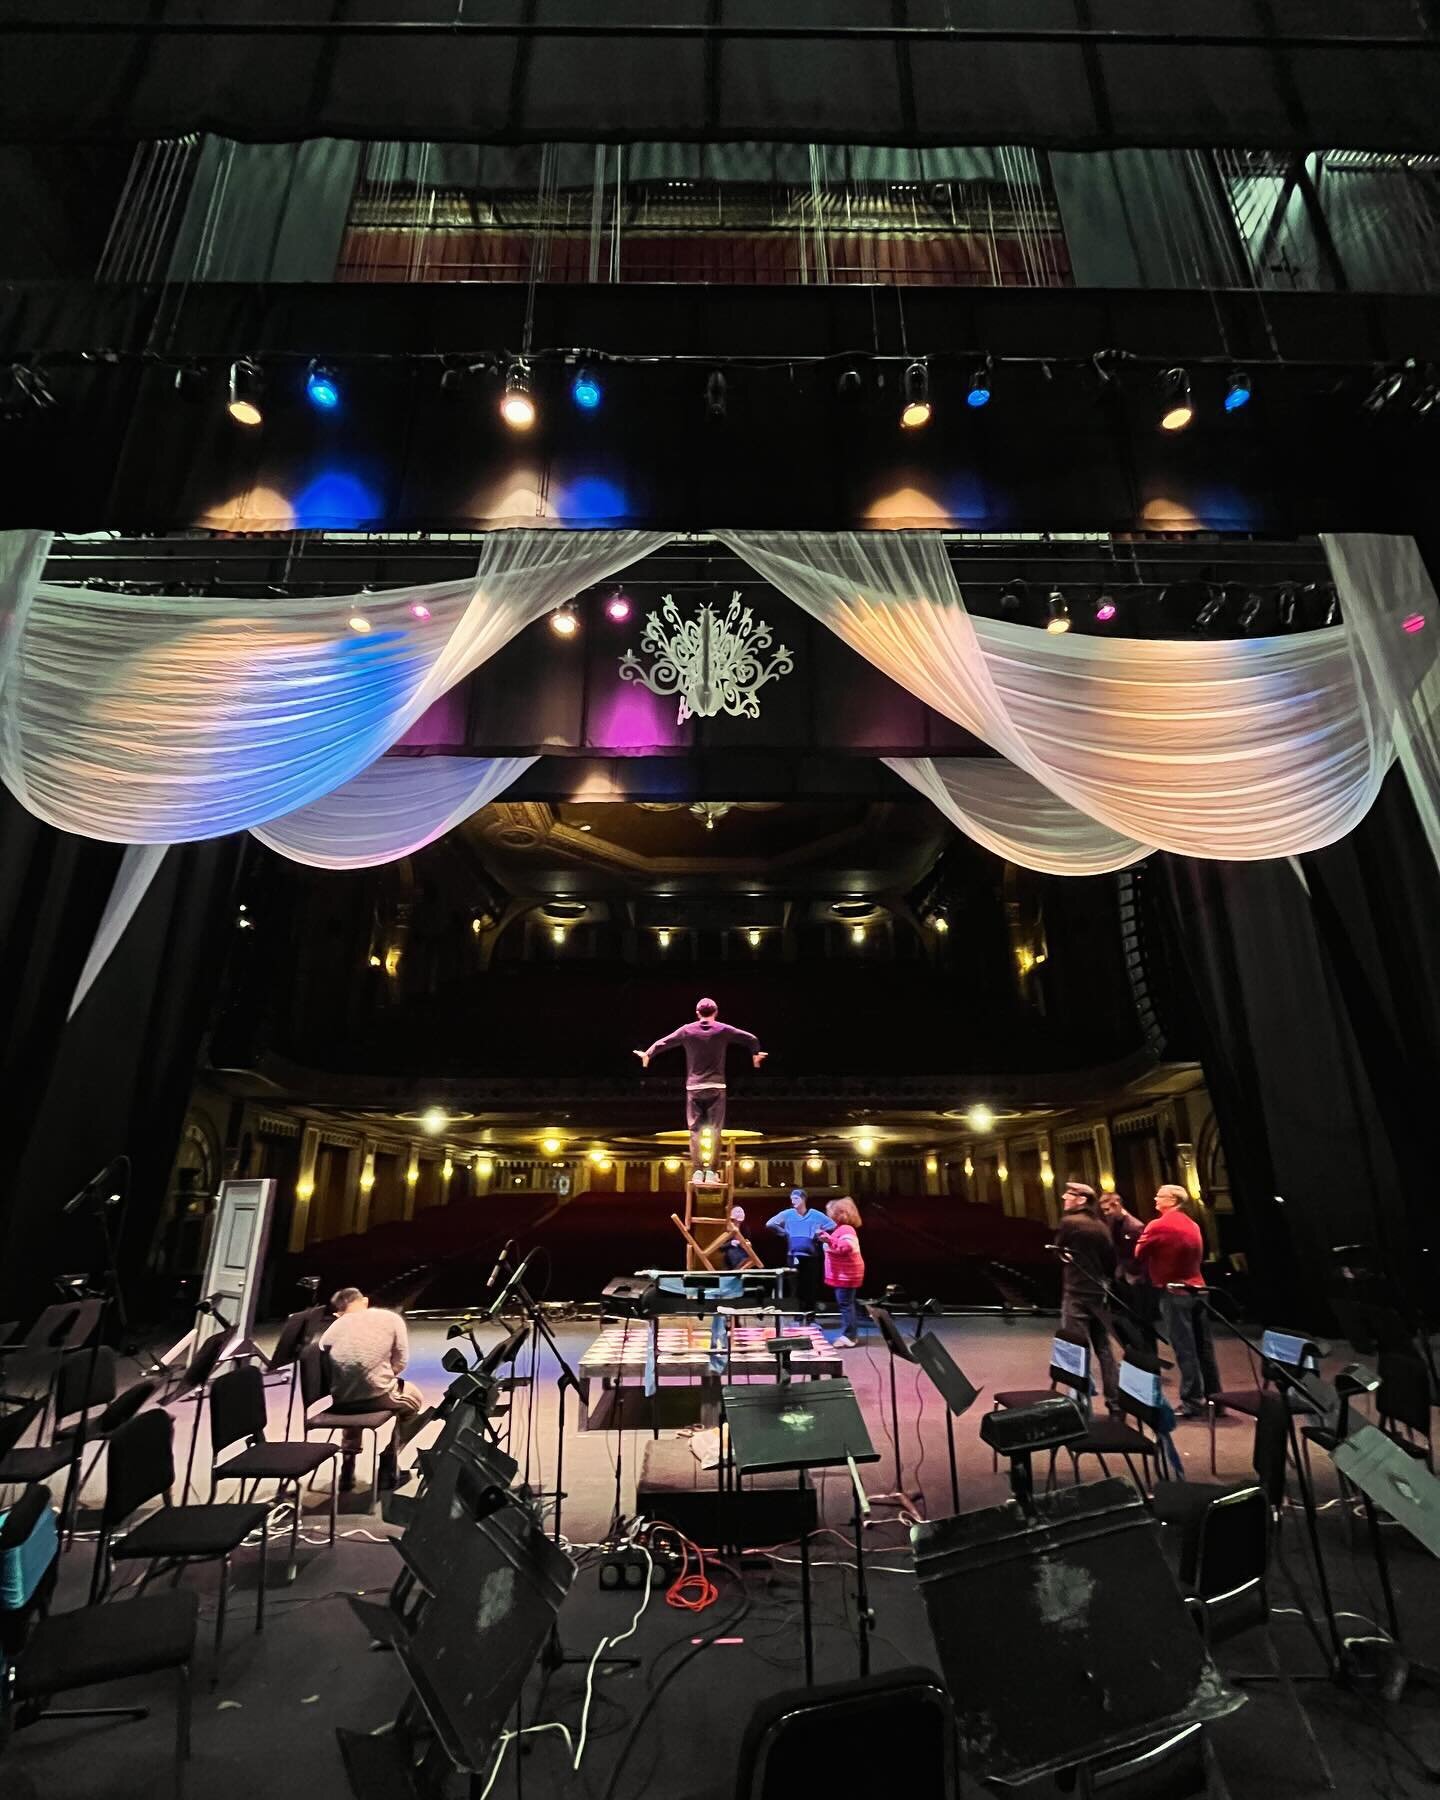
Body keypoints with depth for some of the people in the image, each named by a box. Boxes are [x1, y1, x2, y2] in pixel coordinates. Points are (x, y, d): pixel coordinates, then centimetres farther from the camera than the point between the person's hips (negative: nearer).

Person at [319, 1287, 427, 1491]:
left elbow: (324, 1371, 8)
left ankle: (348, 1464, 31)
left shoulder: (332, 1329, 10)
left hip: (340, 1401, 3)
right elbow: (400, 1362, 4)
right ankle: (389, 1460, 25)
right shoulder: (391, 1318, 5)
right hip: (378, 1396, -3)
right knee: (414, 1397, 31)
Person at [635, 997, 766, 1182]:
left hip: (694, 1087, 1)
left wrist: (647, 1054, 27)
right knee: (714, 1131, 2)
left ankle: (698, 1171, 1)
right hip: (716, 1086, -1)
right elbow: (751, 1039, 7)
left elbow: (662, 1043, 9)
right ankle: (711, 1172, -2)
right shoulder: (723, 1030, 0)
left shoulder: (687, 1030, 1)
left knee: (695, 1131, 5)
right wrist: (756, 1054, 27)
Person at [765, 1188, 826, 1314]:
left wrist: (820, 1234, -5)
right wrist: (784, 1233, 0)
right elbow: (769, 1224, 2)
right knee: (798, 1286, 5)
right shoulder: (787, 1214, 0)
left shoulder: (816, 1215, -1)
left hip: (811, 1256, 0)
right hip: (794, 1256, 0)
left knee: (811, 1286, 4)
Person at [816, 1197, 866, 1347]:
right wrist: (825, 1237, 18)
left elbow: (846, 1247, -36)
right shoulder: (840, 1229, 14)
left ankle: (848, 1337, -3)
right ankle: (851, 1334, 24)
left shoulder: (846, 1230, -20)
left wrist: (829, 1240, -39)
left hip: (846, 1275, -11)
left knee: (845, 1304, -7)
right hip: (842, 1275, 11)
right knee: (846, 1304, 16)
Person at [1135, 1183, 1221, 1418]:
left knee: (1185, 1350, -2)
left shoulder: (1158, 1226, -13)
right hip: (1197, 1289, 7)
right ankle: (1214, 1398, 20)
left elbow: (1139, 1255, -5)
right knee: (1203, 1347, 13)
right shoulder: (1192, 1225, 10)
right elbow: (1198, 1256, 19)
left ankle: (1192, 1403, 3)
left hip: (1174, 1292, -7)